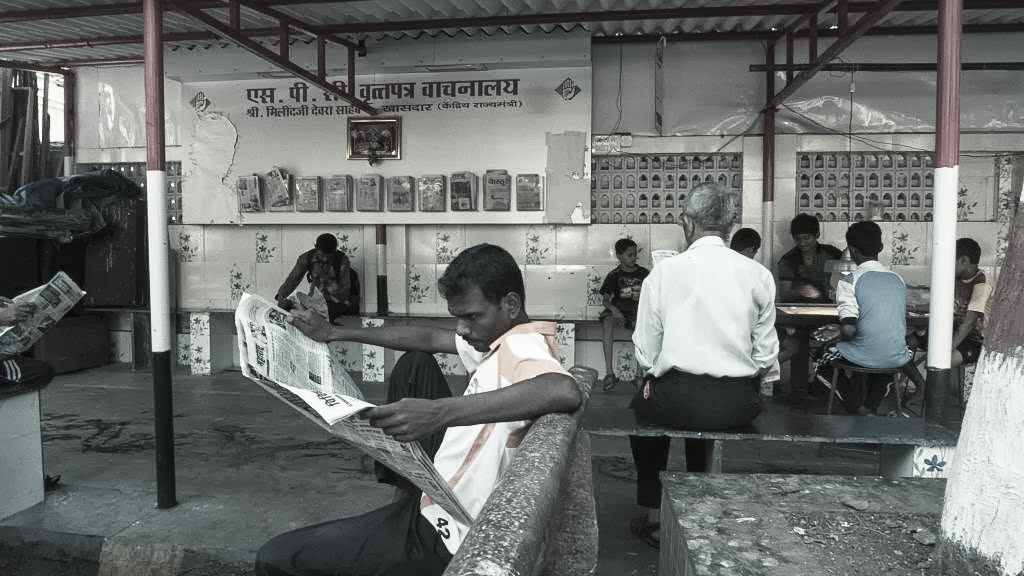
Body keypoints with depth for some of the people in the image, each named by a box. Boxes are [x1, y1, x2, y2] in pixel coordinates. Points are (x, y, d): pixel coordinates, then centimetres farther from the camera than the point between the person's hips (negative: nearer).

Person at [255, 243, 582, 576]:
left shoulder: (522, 347, -25)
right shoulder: (500, 340, 4)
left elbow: (565, 392, -47)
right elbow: (429, 338, 12)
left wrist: (440, 411, -53)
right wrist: (335, 334, 12)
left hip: (440, 537, -10)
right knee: (415, 363, 20)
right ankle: (406, 484, 27)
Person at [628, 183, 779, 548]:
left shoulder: (663, 272, -7)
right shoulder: (758, 275, 0)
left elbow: (646, 351, -5)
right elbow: (765, 356, 2)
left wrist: (653, 376, 15)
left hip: (679, 400, -3)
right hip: (739, 405, 3)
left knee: (643, 405, 29)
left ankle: (652, 518, 33)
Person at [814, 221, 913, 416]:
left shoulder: (849, 281, -11)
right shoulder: (897, 279, 8)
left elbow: (849, 330, -20)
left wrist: (839, 335, 4)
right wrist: (839, 331, 24)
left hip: (863, 357, -5)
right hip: (897, 359, 5)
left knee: (825, 356, 27)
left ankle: (859, 409, 8)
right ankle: (872, 407, 24)